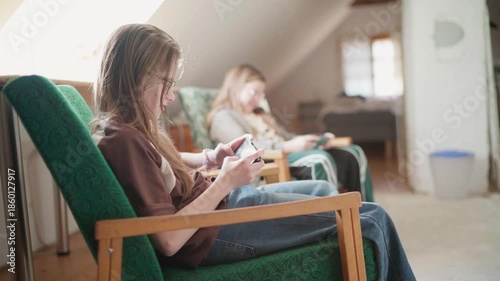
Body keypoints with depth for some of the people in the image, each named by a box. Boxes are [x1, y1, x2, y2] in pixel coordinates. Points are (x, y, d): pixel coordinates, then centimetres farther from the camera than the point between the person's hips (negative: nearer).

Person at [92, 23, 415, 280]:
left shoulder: (129, 126, 3)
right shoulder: (124, 139, -26)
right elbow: (168, 240, -29)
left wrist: (211, 158, 6)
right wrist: (225, 182, -23)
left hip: (215, 202, 11)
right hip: (211, 231, -11)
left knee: (323, 190, 26)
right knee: (370, 221, -7)